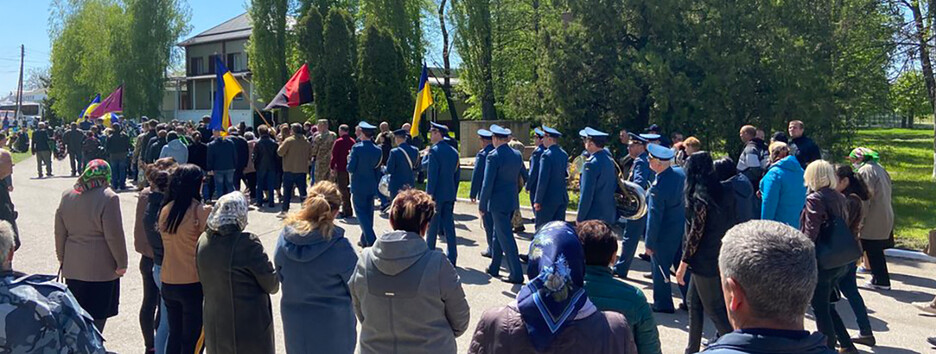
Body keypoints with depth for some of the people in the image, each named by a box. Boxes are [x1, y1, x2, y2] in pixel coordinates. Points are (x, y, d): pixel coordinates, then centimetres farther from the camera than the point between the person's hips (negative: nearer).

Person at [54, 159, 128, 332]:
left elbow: (60, 232, 12)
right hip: (101, 268, -6)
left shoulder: (67, 196, 5)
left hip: (72, 267, 6)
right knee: (97, 317, 3)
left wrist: (61, 257, 23)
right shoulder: (108, 198, -14)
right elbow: (114, 235, -14)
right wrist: (121, 263, -5)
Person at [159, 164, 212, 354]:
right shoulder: (201, 211, -16)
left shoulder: (165, 210, 3)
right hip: (193, 284, -6)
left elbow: (167, 243, 11)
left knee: (174, 335, 20)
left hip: (168, 283, 6)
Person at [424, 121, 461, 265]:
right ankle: (452, 257, 9)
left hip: (437, 194, -6)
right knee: (449, 225, 8)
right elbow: (457, 174, 11)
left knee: (432, 226, 6)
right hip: (450, 194, 6)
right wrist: (453, 193, 17)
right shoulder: (454, 151, 8)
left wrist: (429, 195, -12)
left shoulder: (434, 151, -14)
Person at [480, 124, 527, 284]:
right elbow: (524, 177, 14)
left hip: (498, 203, -7)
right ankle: (494, 268, 30)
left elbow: (487, 184, -17)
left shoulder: (494, 156, -16)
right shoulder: (517, 155, 6)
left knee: (506, 238, -3)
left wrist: (482, 205, -10)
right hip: (512, 202, 8)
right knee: (499, 234, 20)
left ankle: (517, 275, -3)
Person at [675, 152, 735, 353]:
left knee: (714, 309, 4)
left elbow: (696, 233, -17)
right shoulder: (724, 191, 3)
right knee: (694, 302, 18)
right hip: (722, 257, 8)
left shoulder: (700, 196, -18)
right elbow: (728, 224, 7)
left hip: (706, 261, -8)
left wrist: (683, 264, -11)